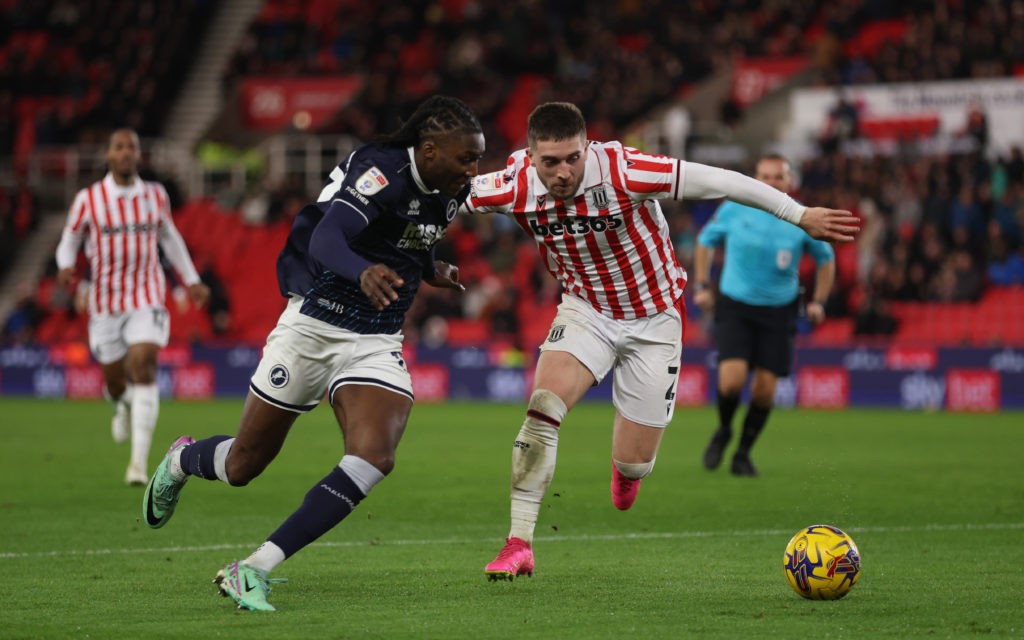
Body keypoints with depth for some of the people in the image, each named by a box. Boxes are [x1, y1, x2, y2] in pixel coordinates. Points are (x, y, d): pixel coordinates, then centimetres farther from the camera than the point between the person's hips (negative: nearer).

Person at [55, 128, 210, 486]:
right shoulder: (88, 199, -5)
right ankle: (122, 405, 53)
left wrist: (191, 280, 21)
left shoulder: (155, 195, 2)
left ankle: (139, 461, -21)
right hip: (105, 300, 0)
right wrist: (65, 266, -17)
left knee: (143, 368, -19)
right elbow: (69, 240, 5)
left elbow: (169, 237, 18)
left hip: (147, 298, 0)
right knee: (114, 377, 11)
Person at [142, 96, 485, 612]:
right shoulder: (383, 171, -22)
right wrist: (364, 272, -56)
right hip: (314, 328, -6)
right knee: (243, 466, 7)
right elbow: (324, 240, -39)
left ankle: (254, 570, -20)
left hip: (376, 344, 6)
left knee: (374, 458, -22)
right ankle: (182, 460, 46)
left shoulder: (447, 193, 3)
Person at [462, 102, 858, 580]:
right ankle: (519, 544, -18)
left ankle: (625, 468, 42)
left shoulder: (623, 172, -30)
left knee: (634, 465, 2)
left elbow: (720, 182, -23)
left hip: (654, 318, -2)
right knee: (543, 408, -24)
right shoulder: (514, 188, -21)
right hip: (586, 311, 2)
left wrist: (802, 216, -19)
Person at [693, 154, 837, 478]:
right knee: (732, 380, -18)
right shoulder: (733, 210, -5)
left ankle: (743, 454, 19)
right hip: (735, 306, -1)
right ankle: (723, 431, 15)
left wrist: (818, 302, 4)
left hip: (778, 311, 1)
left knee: (764, 390, -3)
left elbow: (825, 258, 13)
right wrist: (701, 286, 7)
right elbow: (706, 240, 13)